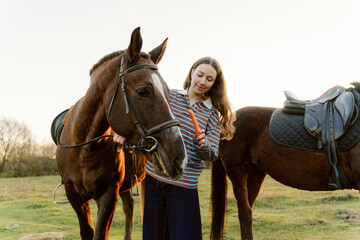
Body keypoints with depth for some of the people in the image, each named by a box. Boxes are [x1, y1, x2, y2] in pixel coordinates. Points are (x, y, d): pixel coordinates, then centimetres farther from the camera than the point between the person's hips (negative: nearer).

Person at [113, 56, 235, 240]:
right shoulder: (169, 96, 3)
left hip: (183, 185, -2)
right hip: (153, 176, 2)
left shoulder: (212, 114, 0)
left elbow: (212, 156, -5)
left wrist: (203, 144, -28)